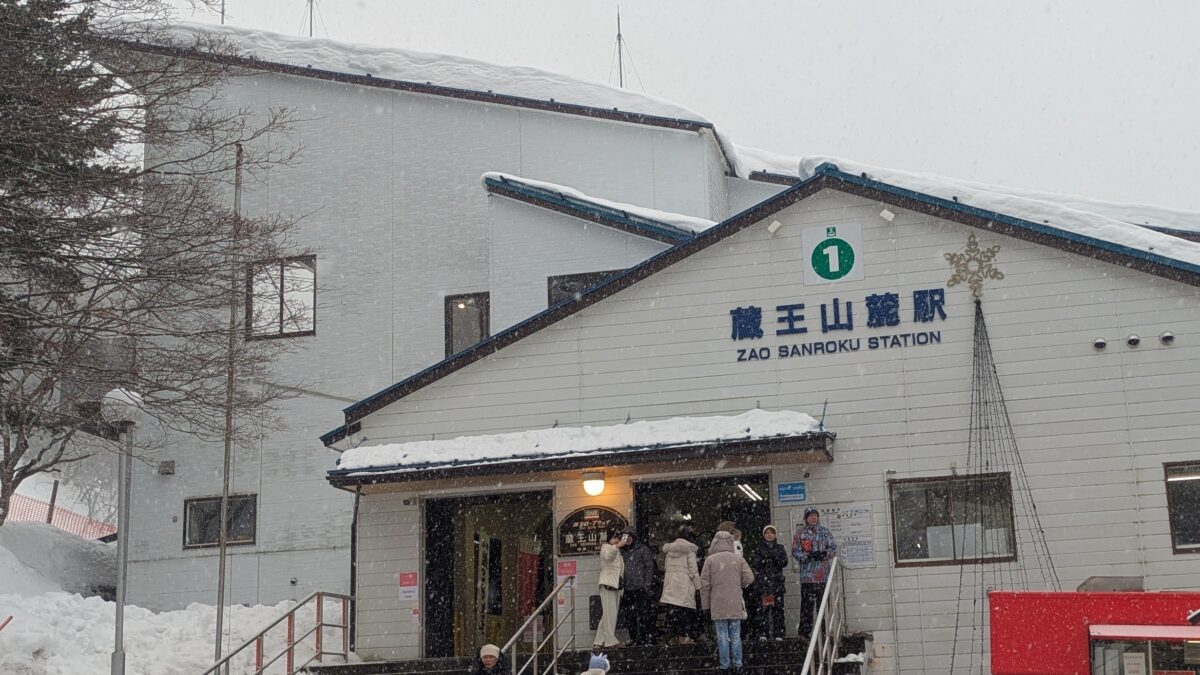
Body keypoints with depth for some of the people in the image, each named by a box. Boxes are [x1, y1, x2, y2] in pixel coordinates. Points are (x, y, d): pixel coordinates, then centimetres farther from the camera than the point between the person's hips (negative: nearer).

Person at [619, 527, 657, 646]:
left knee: (644, 615, -9)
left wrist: (647, 584, -12)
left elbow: (650, 567, -2)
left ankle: (647, 639, -7)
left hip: (641, 588, -5)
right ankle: (634, 640, 8)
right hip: (628, 589, 5)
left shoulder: (643, 549, 4)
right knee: (630, 616, 3)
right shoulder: (623, 552, 18)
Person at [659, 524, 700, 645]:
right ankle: (684, 637, -8)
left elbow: (666, 568, 14)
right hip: (684, 585, -5)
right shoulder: (689, 548, -3)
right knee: (686, 613, -2)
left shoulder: (669, 548, 12)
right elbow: (693, 568, -5)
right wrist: (698, 586, -1)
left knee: (672, 613, 4)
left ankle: (672, 638, 1)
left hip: (670, 585, 5)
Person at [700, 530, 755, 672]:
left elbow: (705, 584, -3)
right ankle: (737, 663, 8)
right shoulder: (738, 559, 3)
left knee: (722, 636, 2)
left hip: (718, 605, -2)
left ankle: (725, 665, 3)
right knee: (736, 636, 10)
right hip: (735, 605, 2)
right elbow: (749, 578, -2)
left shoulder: (710, 560, -2)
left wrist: (706, 605, 5)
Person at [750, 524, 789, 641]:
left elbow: (784, 563, 2)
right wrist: (764, 556, -10)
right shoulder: (759, 549, 11)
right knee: (762, 608, -8)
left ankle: (778, 634, 0)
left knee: (778, 608, -3)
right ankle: (762, 633, -6)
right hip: (762, 582, -1)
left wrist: (774, 554, -9)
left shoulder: (780, 548, 14)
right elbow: (754, 564, 0)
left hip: (777, 583, 1)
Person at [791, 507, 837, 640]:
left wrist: (824, 554, -12)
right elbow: (795, 551, 0)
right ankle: (804, 632, -2)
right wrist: (809, 556, -14)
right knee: (806, 604, -5)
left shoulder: (825, 531, 11)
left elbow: (833, 548, 8)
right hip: (807, 573, -2)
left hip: (823, 574, 2)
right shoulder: (800, 532, 4)